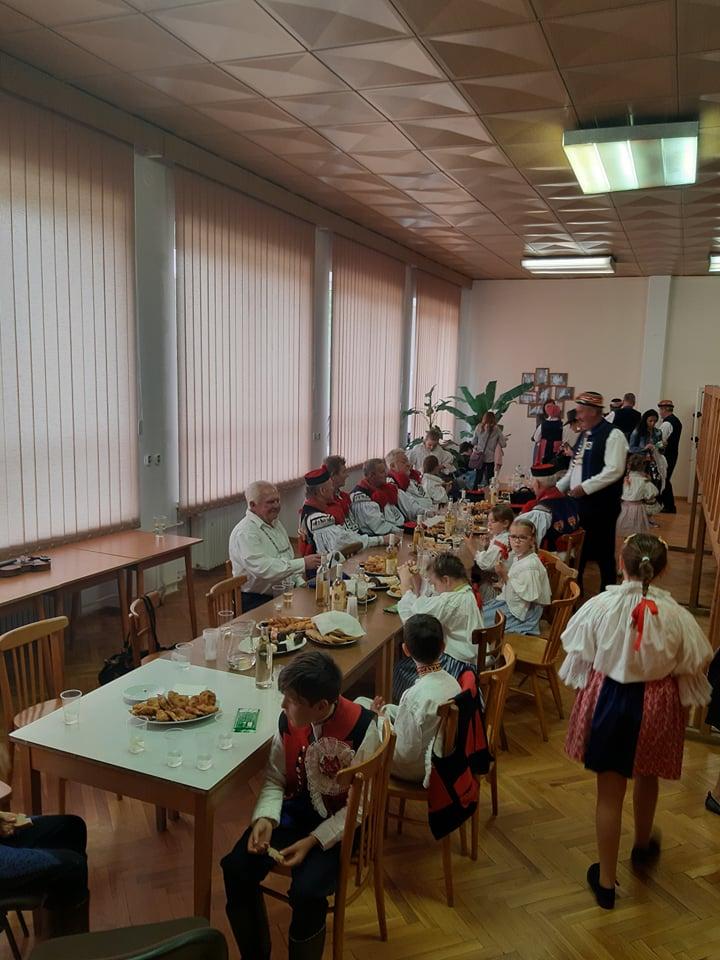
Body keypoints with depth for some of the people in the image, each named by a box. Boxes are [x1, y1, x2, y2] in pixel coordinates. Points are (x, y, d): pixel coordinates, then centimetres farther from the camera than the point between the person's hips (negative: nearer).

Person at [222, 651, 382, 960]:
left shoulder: (361, 728, -24)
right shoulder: (288, 719, -11)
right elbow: (274, 779, 1)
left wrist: (313, 841, -23)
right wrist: (265, 818, -18)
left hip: (340, 824, -4)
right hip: (294, 811, 5)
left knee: (306, 892, -26)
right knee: (236, 868, -14)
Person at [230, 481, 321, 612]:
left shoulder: (276, 523, 16)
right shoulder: (245, 532, -15)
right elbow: (261, 568, -27)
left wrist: (300, 583, 6)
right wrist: (303, 563, -27)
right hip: (257, 601, -9)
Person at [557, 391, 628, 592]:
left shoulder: (613, 435, -14)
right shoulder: (585, 434, 13)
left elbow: (614, 470, -23)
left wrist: (585, 487, -24)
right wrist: (558, 488, 13)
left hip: (601, 506, -8)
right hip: (580, 502, 8)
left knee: (603, 552, 3)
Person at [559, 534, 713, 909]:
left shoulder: (600, 605, -17)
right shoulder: (677, 616, -15)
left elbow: (580, 659, -6)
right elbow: (690, 670, -4)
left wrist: (586, 694, 12)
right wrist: (680, 709, 14)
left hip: (607, 699, -1)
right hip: (655, 705, 1)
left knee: (609, 789, 12)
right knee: (646, 776, 29)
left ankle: (606, 880, 24)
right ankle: (643, 846, 53)